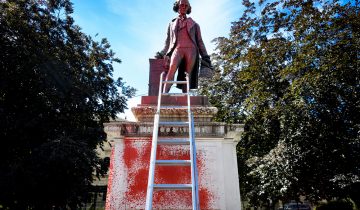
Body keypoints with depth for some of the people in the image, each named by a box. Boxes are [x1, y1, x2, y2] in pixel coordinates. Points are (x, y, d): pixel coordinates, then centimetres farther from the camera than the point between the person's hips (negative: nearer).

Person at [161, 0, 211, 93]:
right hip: (177, 49, -1)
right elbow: (168, 41, 22)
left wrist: (205, 56, 8)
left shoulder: (193, 24, 25)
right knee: (171, 70, -28)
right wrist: (165, 54, 8)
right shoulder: (172, 23, 28)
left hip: (191, 49, 1)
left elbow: (199, 41, 19)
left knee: (188, 76, -13)